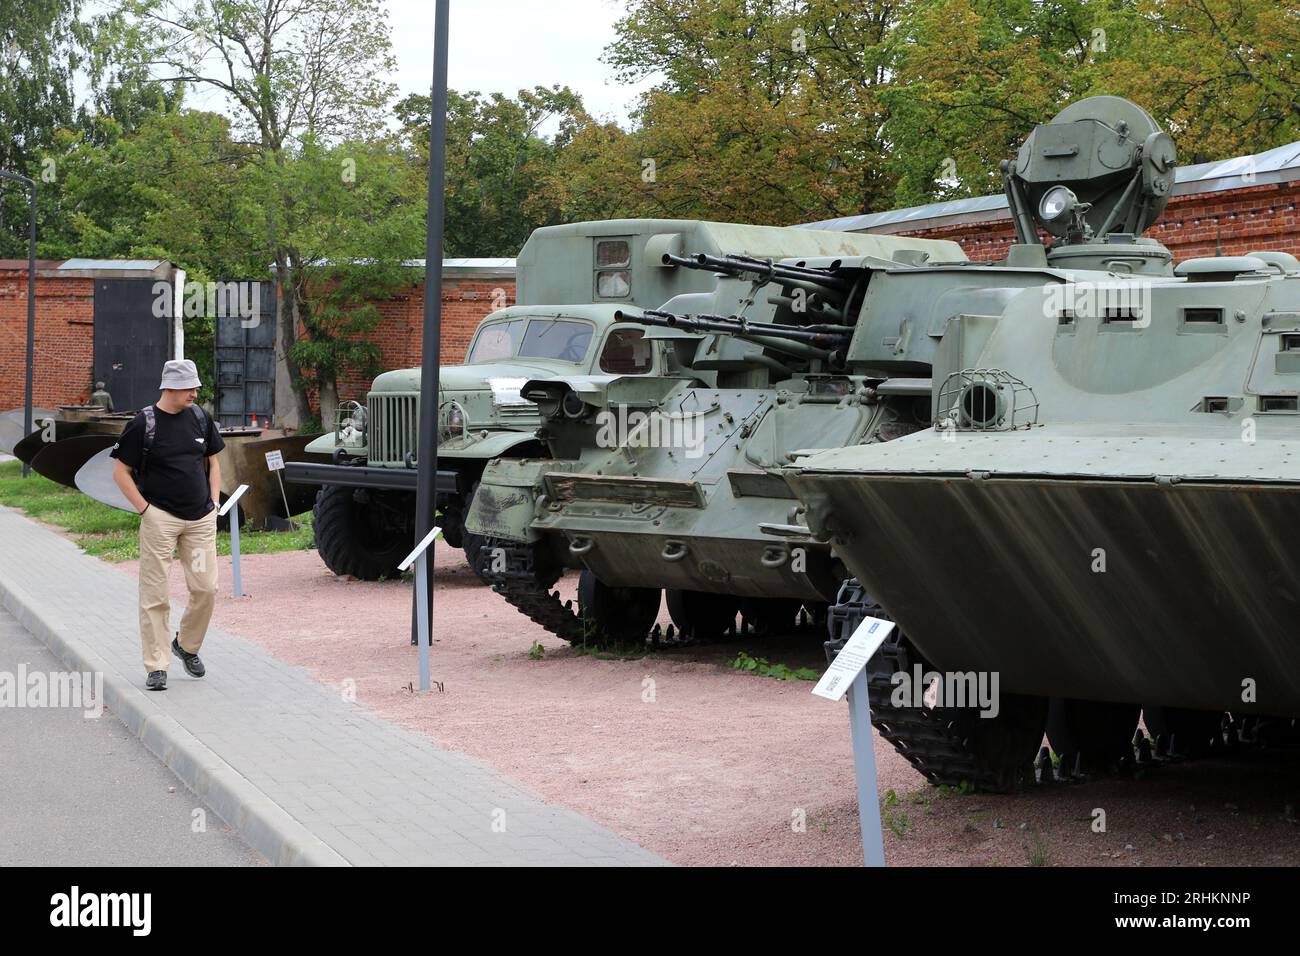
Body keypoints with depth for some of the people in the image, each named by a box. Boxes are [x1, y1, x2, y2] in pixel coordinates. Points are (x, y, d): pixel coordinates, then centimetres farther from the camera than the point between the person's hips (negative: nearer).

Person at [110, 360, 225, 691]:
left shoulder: (200, 418, 8)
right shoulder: (144, 423, -7)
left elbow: (212, 463, 19)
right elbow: (121, 472, -2)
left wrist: (214, 504, 9)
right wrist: (145, 510, -8)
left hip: (201, 519, 4)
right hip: (160, 518, -4)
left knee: (206, 588, 1)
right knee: (155, 595, -2)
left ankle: (187, 646, 25)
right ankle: (156, 666, 5)